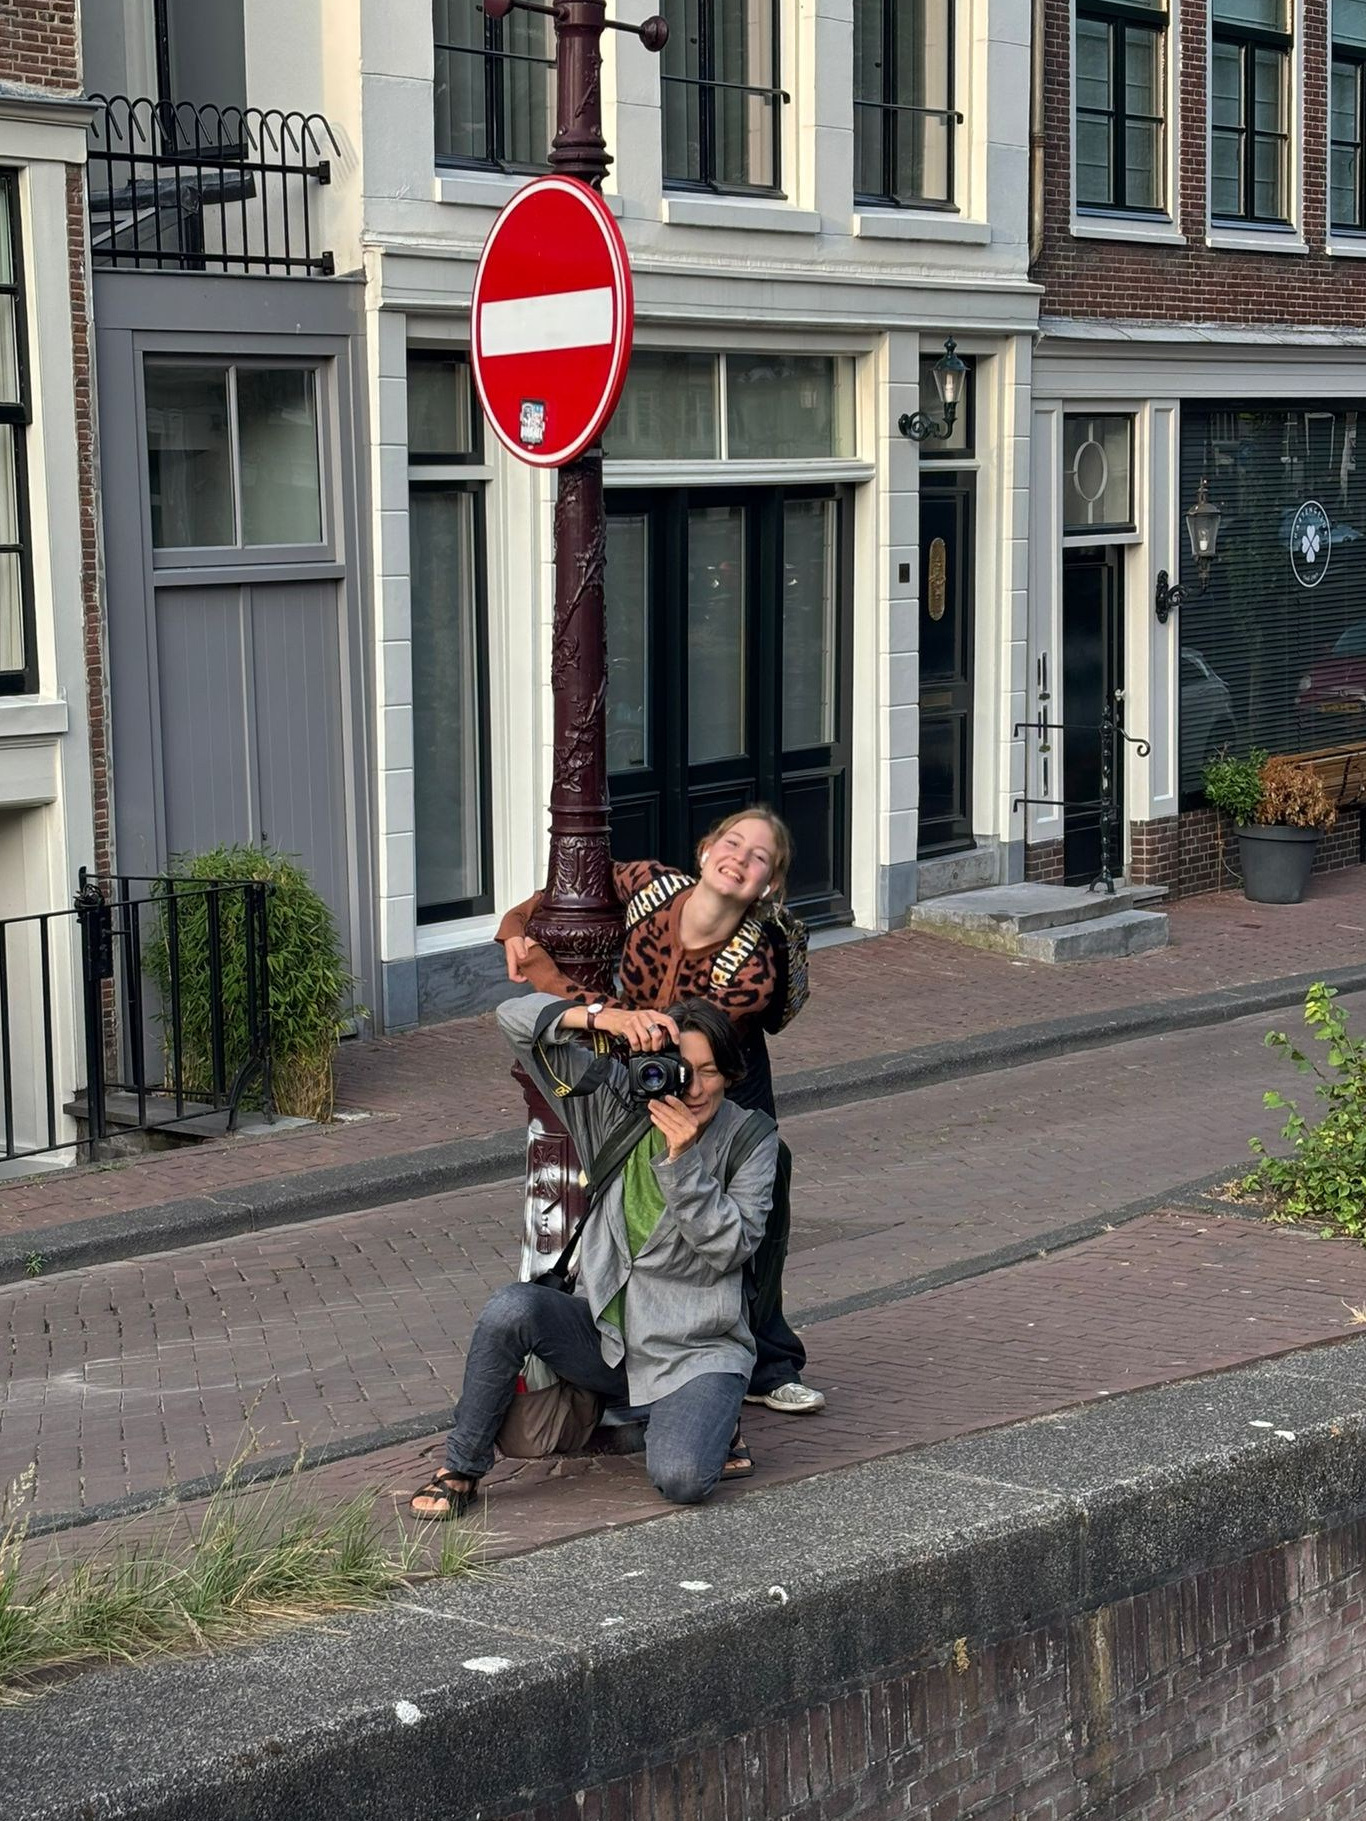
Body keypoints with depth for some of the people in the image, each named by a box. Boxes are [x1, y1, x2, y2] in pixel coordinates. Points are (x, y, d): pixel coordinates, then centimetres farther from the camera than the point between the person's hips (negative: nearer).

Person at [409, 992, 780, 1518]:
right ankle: (462, 1468, -9)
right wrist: (600, 1017, -23)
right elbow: (516, 1019, -6)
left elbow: (731, 1248, -15)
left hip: (696, 1352, -2)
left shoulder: (751, 1139, -5)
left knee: (681, 1480, -28)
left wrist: (683, 1161, -24)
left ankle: (702, 1415, 10)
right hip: (605, 1332, 2)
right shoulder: (617, 1103, -2)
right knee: (510, 1309, -28)